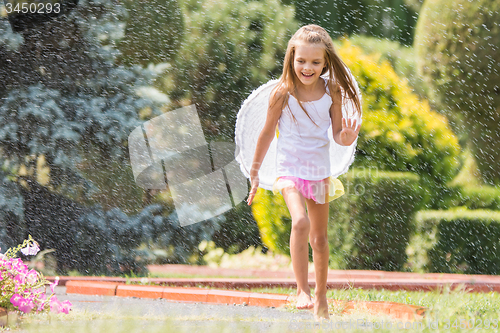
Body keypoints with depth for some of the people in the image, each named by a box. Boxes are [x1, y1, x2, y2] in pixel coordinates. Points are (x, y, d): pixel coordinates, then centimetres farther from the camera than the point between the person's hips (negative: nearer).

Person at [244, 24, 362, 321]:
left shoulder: (332, 92, -6)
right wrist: (255, 173, 4)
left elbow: (337, 133, 2)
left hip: (320, 171, 3)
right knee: (301, 222, -27)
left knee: (320, 237, 13)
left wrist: (346, 138, -23)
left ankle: (321, 296, 31)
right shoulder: (284, 92, -12)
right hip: (290, 169, -3)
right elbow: (268, 133, -2)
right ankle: (302, 291, -21)